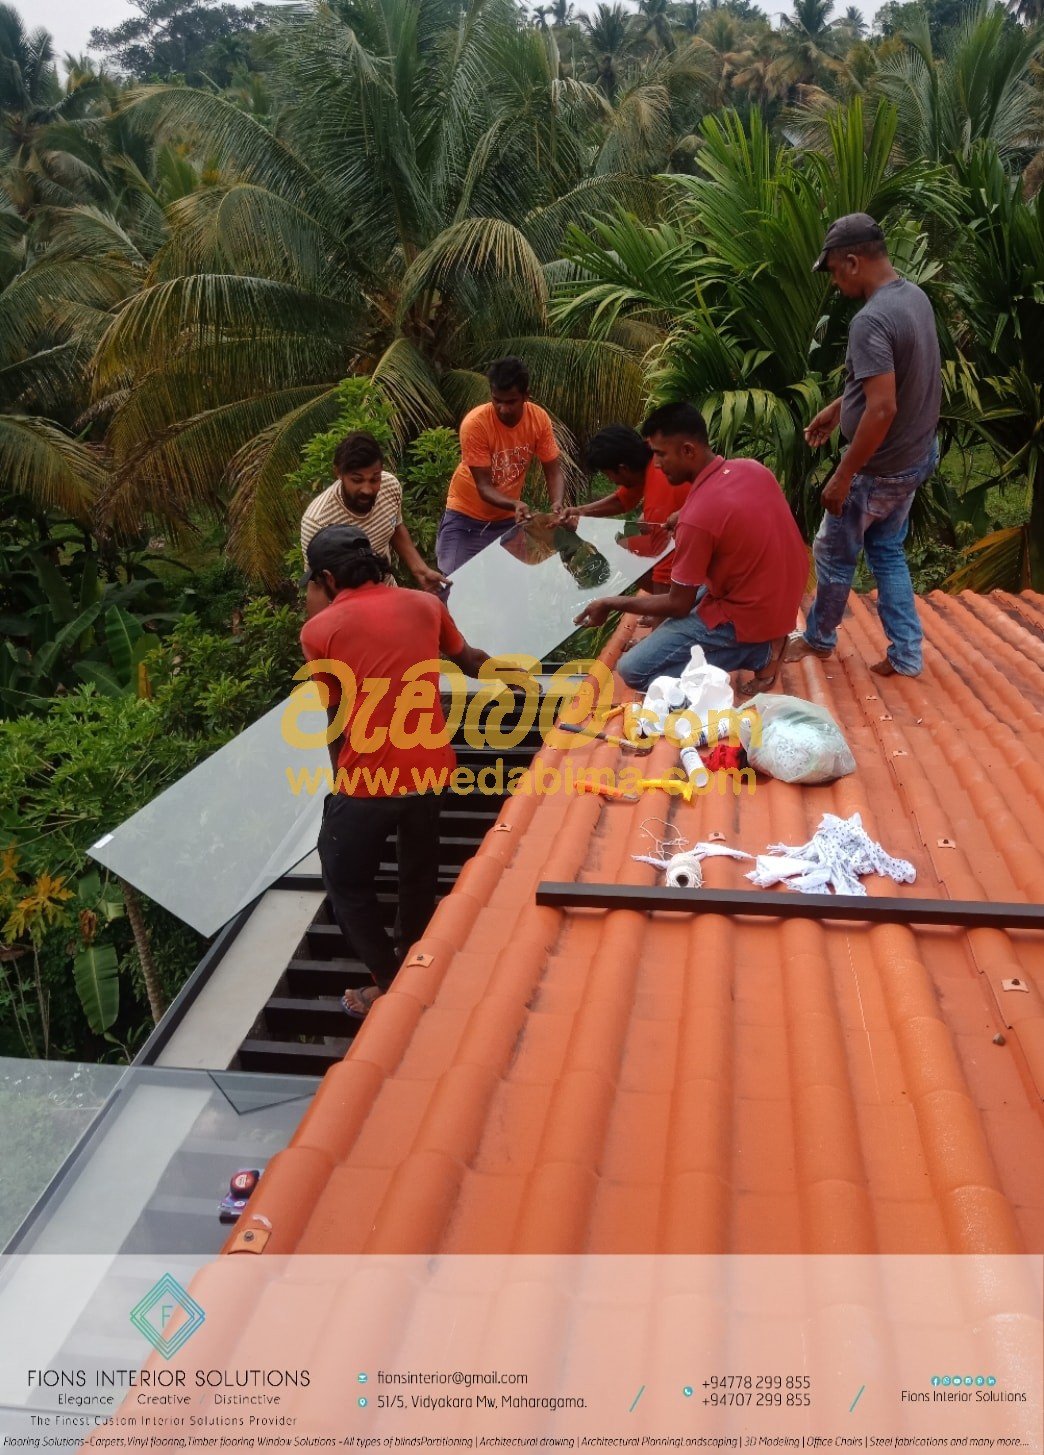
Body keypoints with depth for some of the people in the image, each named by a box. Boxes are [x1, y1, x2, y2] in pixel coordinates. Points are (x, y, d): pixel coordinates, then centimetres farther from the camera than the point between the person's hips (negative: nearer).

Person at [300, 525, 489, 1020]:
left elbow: (336, 717, -2)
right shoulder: (425, 604, 5)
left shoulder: (320, 630, -6)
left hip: (367, 779, -5)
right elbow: (471, 661, 20)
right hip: (429, 767, 5)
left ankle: (390, 985, 24)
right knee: (419, 872, 27)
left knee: (347, 883, 17)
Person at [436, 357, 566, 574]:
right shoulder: (475, 424, -25)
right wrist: (515, 505, -43)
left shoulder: (539, 419, -14)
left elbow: (553, 472, -10)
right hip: (466, 518, -3)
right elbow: (483, 486, -24)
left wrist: (557, 503, -31)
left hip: (508, 519, 3)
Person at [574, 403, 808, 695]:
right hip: (785, 599, 8)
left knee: (632, 670, -6)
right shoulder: (753, 468, -3)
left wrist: (611, 603, -5)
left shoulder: (698, 515, -25)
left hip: (747, 617, -8)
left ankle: (754, 652, -3)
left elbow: (679, 605, -16)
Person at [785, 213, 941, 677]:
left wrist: (843, 476, -24)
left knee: (833, 553, 13)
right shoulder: (914, 296, 3)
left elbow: (882, 409, -31)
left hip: (881, 468, -9)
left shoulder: (870, 321, -27)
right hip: (916, 456, 9)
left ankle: (818, 637, 33)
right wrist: (838, 407, 24)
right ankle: (905, 653, 22)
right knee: (887, 551, 20)